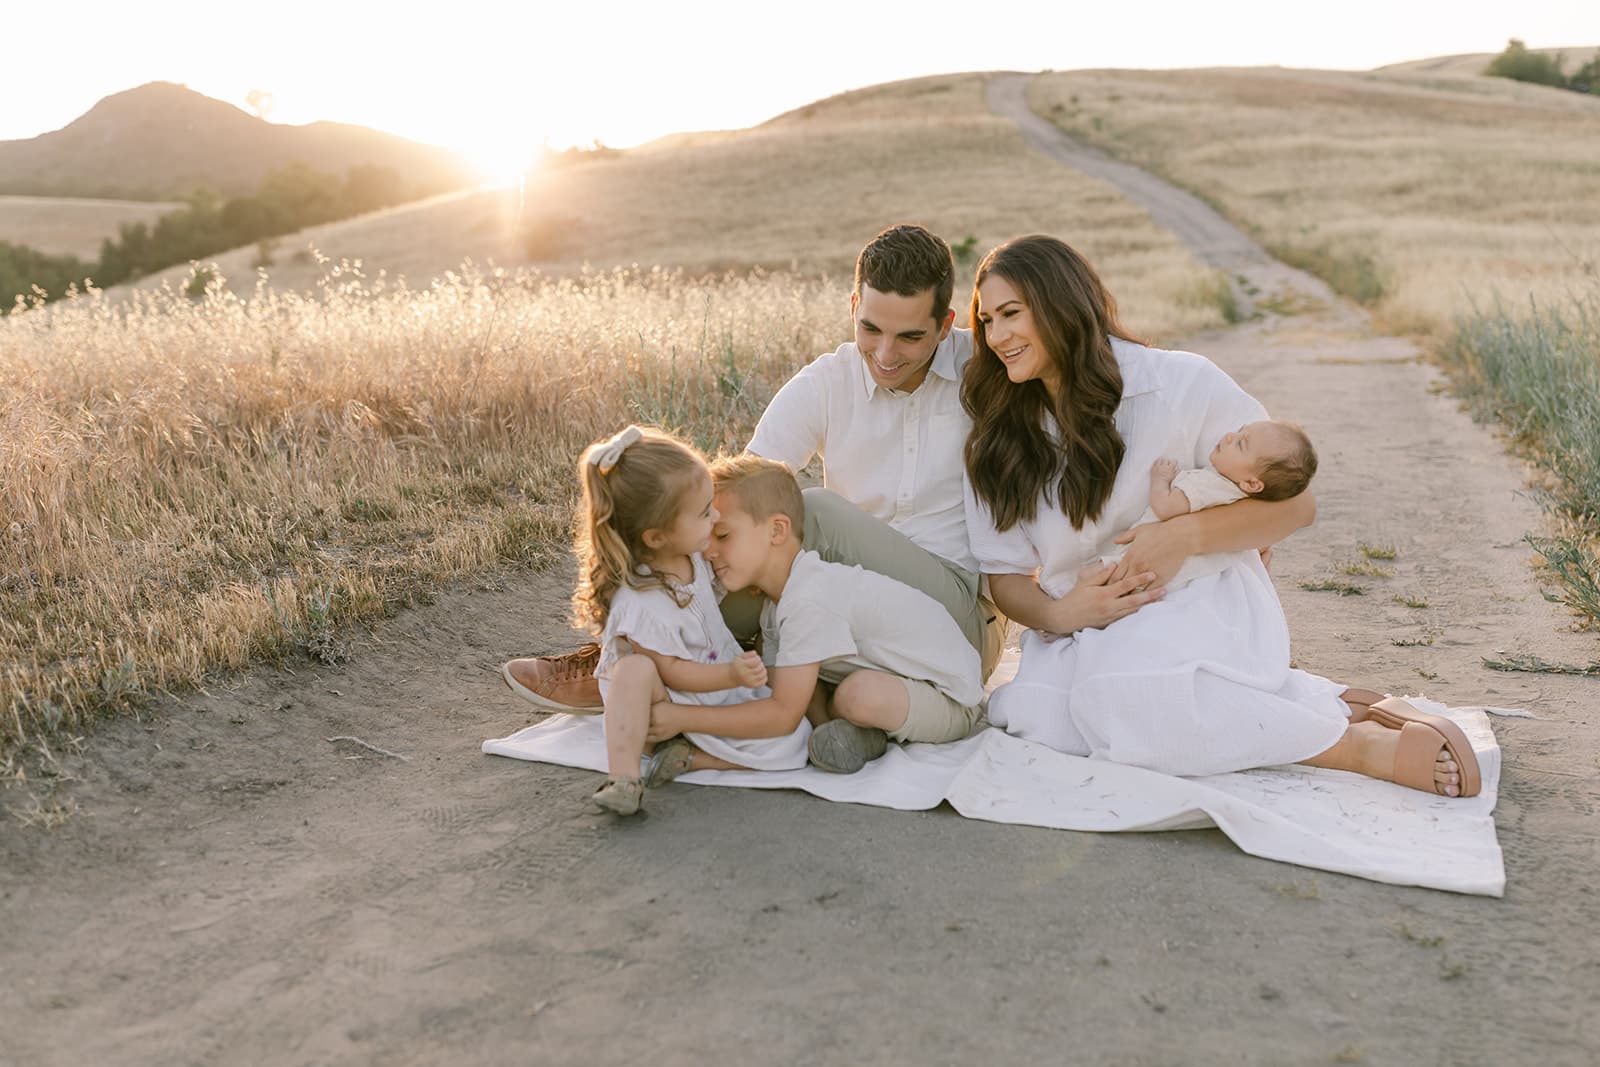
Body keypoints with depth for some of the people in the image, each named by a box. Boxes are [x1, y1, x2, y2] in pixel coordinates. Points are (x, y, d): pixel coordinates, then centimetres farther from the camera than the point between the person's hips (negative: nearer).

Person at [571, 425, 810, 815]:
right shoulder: (642, 604, -30)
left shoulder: (691, 551, -9)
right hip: (669, 698, -6)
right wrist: (733, 674, -31)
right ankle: (624, 777, -36)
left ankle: (689, 756, -12)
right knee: (635, 667, -38)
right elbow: (672, 670, -22)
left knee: (791, 736, -14)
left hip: (724, 684, 6)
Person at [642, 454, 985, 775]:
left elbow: (783, 714, -29)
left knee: (860, 695, -37)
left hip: (951, 700, -8)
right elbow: (778, 692, 4)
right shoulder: (775, 604, 3)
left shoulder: (809, 600, -29)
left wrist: (681, 717, -28)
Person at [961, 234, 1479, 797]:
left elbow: (1294, 503, -5)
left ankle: (1366, 744, -20)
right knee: (1028, 713, -25)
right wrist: (1056, 614, -16)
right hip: (1086, 634, 7)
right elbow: (1006, 573, 6)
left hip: (1200, 606, -6)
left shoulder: (1180, 385, -8)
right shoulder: (997, 440, 4)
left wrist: (1185, 534, -21)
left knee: (1124, 694, -37)